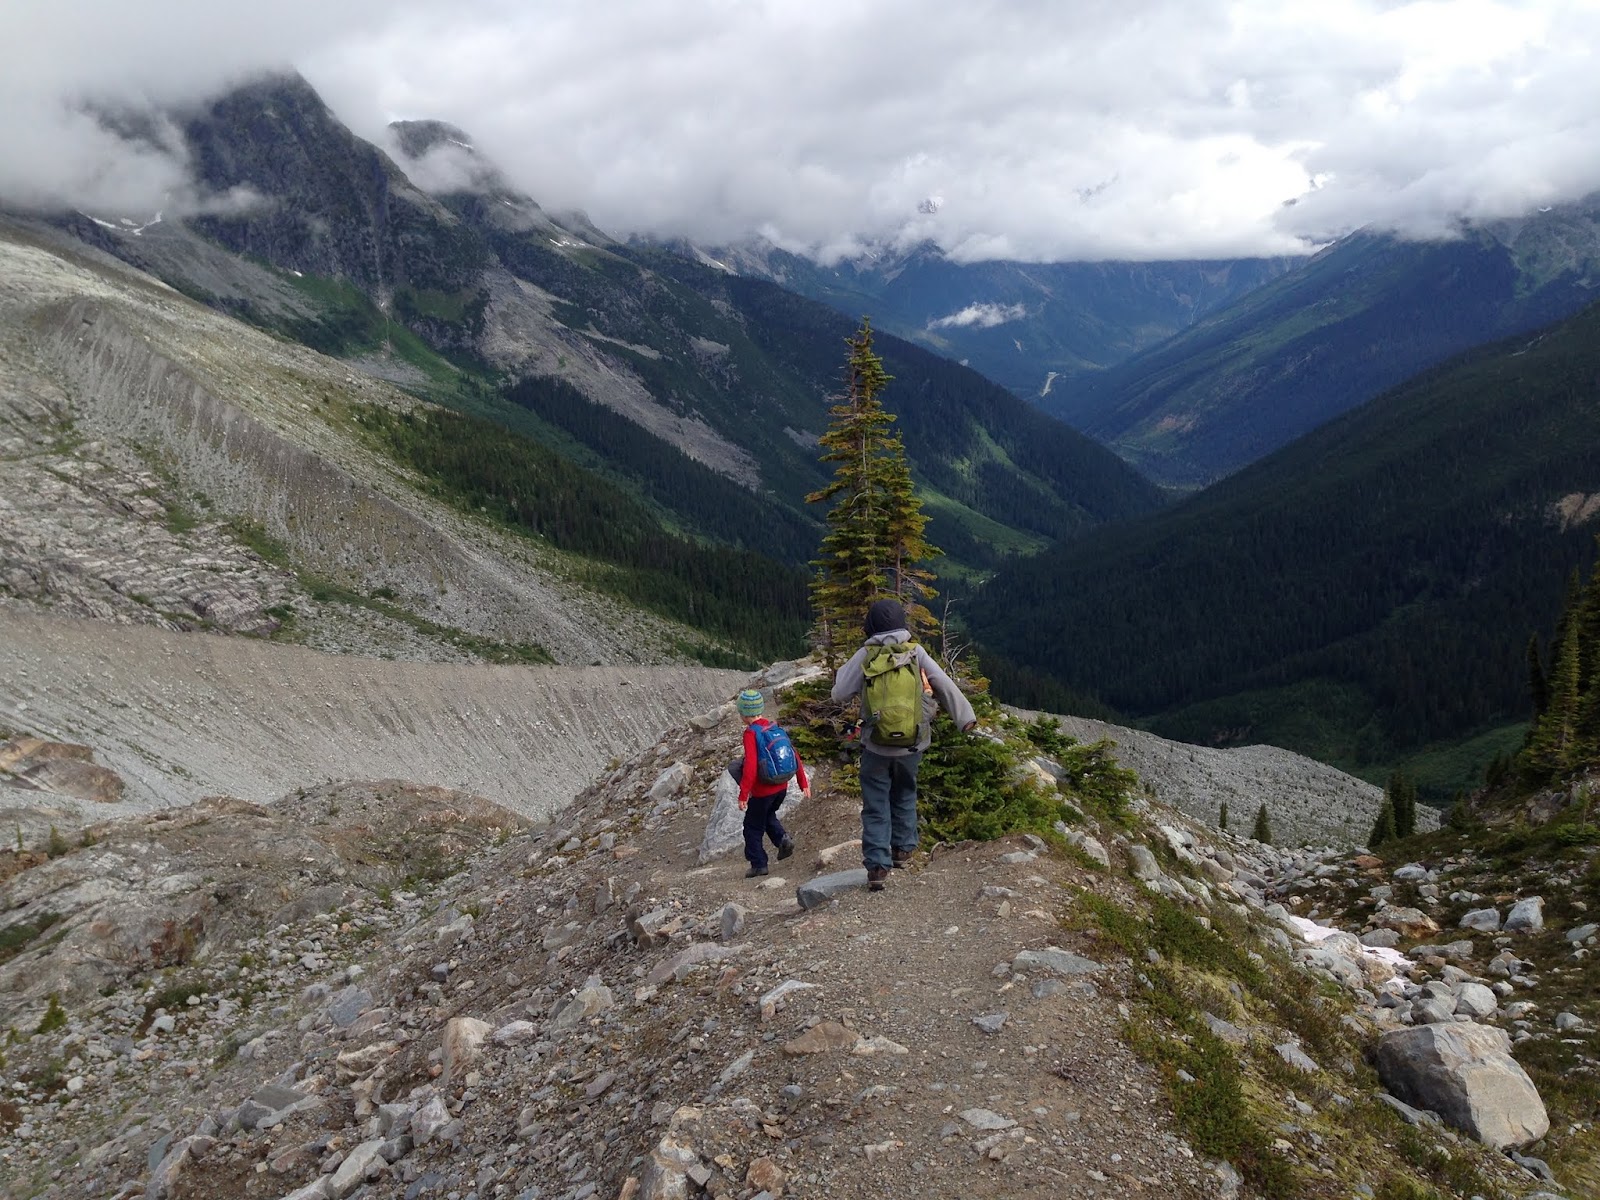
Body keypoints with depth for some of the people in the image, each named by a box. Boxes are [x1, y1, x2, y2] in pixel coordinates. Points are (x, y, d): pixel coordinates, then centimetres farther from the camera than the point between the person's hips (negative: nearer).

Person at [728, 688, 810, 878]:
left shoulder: (751, 733, -17)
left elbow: (750, 766, -26)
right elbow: (794, 756, 7)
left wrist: (743, 795, -24)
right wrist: (804, 783, 14)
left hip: (762, 790, -7)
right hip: (782, 787, 7)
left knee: (753, 826, 11)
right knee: (768, 815, 29)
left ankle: (759, 864, 15)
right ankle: (783, 838, 7)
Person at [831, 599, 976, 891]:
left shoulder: (864, 656, -7)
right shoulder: (916, 652, -4)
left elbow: (839, 694, -4)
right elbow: (945, 686, -3)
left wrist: (845, 670, 13)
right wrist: (965, 716, 5)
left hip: (875, 745, -2)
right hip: (912, 743, 2)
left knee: (875, 806, 6)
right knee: (905, 795, 25)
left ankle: (877, 864, -1)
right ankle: (902, 848, 33)